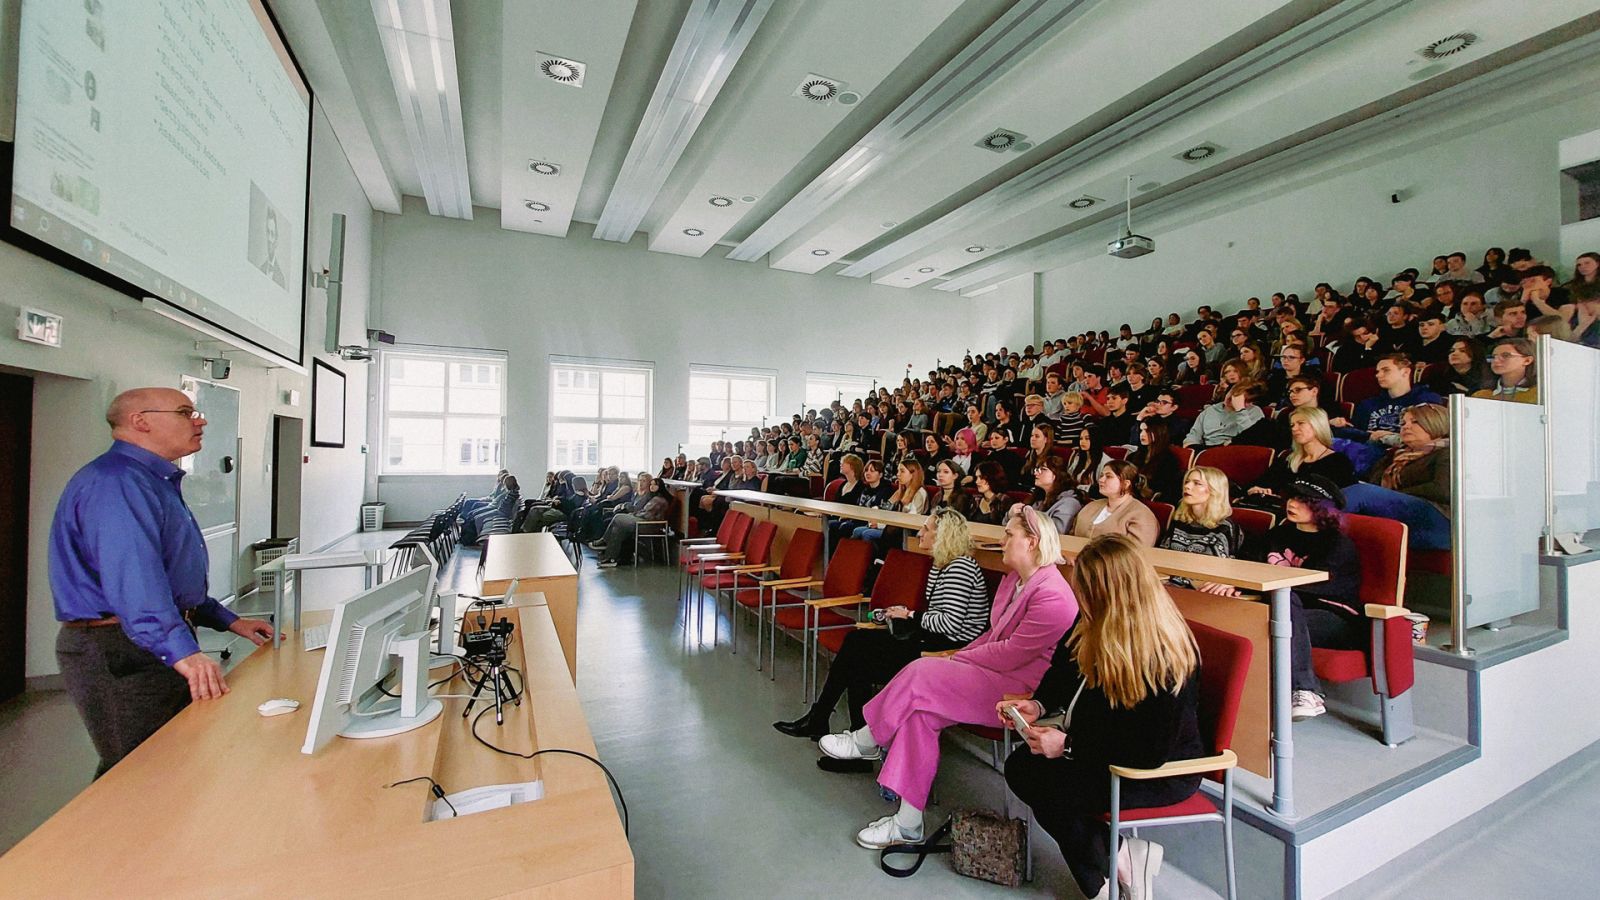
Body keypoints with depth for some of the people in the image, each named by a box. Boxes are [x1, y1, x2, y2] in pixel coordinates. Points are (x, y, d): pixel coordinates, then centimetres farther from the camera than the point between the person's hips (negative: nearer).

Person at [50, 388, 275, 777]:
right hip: (118, 652, -10)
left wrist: (228, 621, 18)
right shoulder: (115, 482, -19)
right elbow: (133, 577, -33)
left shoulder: (156, 481, 15)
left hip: (159, 647, 10)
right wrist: (182, 652, -41)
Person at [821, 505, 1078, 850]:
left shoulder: (1052, 596, -19)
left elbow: (1010, 654, -21)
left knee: (923, 675, -21)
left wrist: (957, 660, -11)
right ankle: (908, 824, -9)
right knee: (921, 709, -14)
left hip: (1022, 690, -9)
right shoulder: (1014, 579, 12)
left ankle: (867, 741, 0)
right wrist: (957, 658, 0)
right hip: (1000, 676, 9)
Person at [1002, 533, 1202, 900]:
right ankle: (1121, 852, 3)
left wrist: (1070, 746, -25)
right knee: (1019, 766, -7)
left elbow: (1151, 751, -27)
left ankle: (1115, 857, 5)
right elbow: (1065, 669, 11)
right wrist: (1038, 705, -8)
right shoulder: (1096, 630, -6)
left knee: (1042, 786, -21)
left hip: (1165, 772, -8)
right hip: (1106, 745, 8)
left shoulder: (1163, 658, -30)